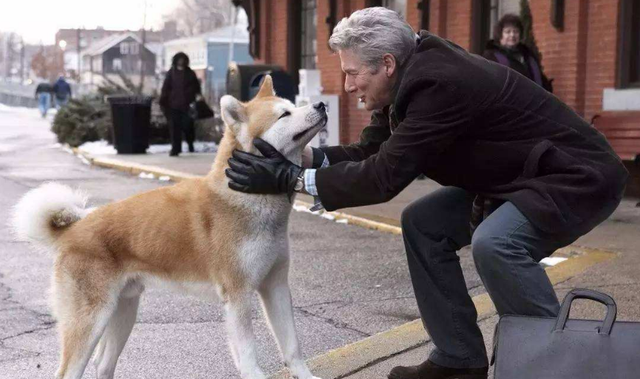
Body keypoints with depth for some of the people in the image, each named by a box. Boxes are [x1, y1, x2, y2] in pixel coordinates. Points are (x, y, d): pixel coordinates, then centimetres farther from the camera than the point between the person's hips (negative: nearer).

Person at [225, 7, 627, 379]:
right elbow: (370, 152, 3)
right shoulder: (414, 75, -1)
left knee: (495, 243, -32)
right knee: (423, 224, 4)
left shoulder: (439, 83, -29)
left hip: (579, 177, -10)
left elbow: (385, 176, -29)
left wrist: (290, 178, -24)